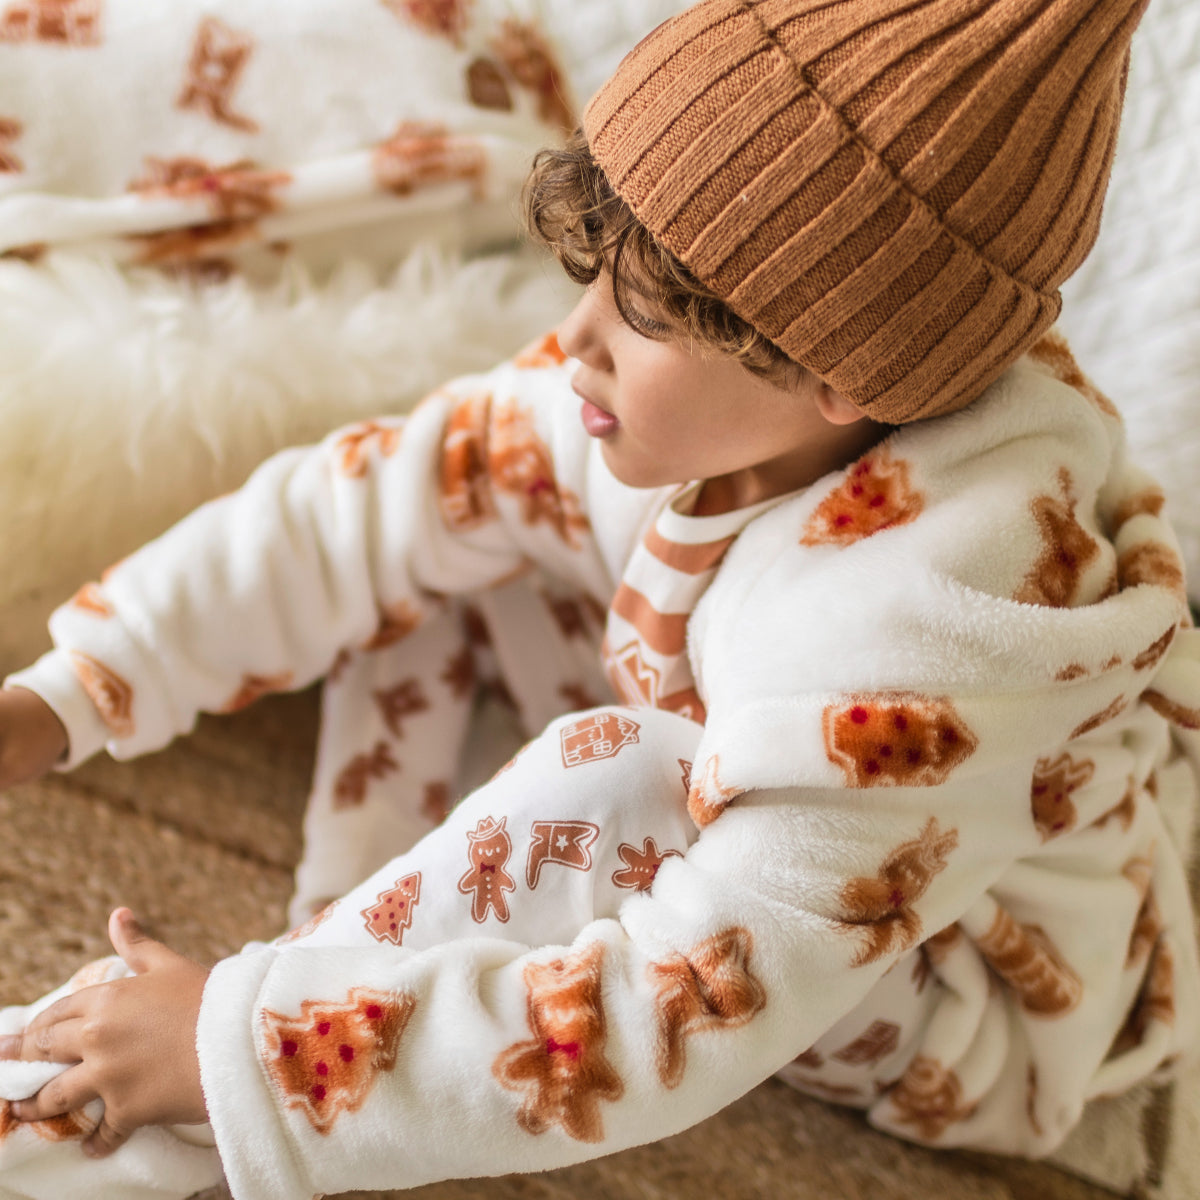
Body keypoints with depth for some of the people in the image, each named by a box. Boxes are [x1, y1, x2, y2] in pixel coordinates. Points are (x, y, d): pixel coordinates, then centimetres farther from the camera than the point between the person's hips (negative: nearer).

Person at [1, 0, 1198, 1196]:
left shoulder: (927, 652, -39)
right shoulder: (691, 401, -20)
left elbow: (675, 1023, -37)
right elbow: (367, 509, -13)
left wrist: (244, 1054, -33)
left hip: (971, 997, -6)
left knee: (608, 781, -36)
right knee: (453, 530, -5)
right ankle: (369, 946, -6)